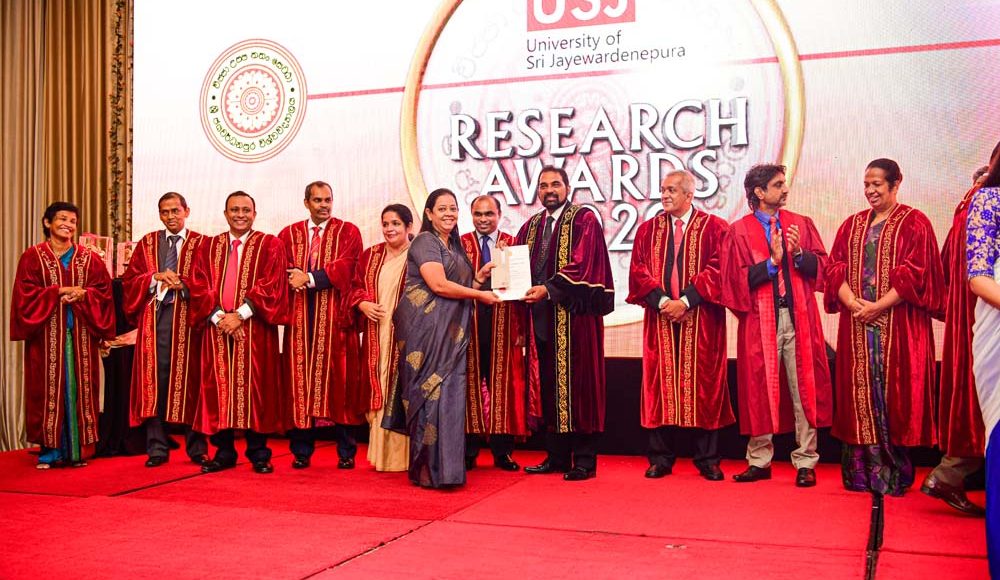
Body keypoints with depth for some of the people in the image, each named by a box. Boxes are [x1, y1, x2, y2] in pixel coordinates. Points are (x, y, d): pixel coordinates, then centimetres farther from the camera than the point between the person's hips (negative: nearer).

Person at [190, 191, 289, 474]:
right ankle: (224, 452, 11)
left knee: (255, 388, -2)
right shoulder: (209, 247, 14)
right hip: (217, 328, 3)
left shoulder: (270, 245, 5)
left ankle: (258, 453, 6)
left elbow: (271, 286, -6)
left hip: (254, 329, -3)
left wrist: (240, 314, -14)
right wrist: (217, 316, -10)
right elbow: (199, 286, 6)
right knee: (219, 388, 3)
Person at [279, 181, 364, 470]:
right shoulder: (289, 234, 16)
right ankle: (301, 451, 9)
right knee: (301, 380, 0)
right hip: (300, 317, 2)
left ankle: (346, 452, 6)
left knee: (339, 381, -1)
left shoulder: (348, 232, 8)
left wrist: (310, 278, -14)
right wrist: (292, 278, -15)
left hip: (335, 316, -2)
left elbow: (346, 267, -7)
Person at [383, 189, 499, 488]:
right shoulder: (425, 241, -6)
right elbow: (438, 285, -17)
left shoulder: (454, 247, 20)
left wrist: (479, 277, 5)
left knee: (450, 393, 6)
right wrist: (480, 294, -9)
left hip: (451, 332, 8)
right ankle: (428, 468, -4)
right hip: (425, 328, -8)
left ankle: (442, 464, 12)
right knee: (431, 393, -8)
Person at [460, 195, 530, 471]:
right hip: (469, 322, 0)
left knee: (503, 383, 3)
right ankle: (468, 450, 11)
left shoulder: (513, 244, 7)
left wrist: (522, 329, -3)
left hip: (504, 325, 1)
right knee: (470, 383, 2)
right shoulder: (460, 244, 7)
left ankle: (502, 451, 11)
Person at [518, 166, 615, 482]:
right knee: (548, 387, 7)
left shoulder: (584, 219, -1)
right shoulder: (530, 227, 18)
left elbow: (581, 263, -13)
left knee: (577, 385, -3)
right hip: (541, 319, 6)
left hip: (575, 317, -6)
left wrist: (548, 289, -21)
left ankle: (584, 460, 3)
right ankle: (556, 456, 15)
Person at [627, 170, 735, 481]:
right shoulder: (648, 229, 11)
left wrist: (686, 300, -15)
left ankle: (707, 459, 10)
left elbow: (718, 269, -6)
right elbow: (638, 270, 3)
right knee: (660, 384, 2)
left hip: (702, 321, -2)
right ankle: (661, 458, 10)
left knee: (703, 385, 1)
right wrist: (662, 300, -12)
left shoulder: (714, 228, 4)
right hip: (660, 318, 2)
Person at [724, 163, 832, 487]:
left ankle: (805, 463, 8)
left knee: (803, 390, 1)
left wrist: (798, 253, -12)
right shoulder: (740, 230, 4)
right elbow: (738, 278, -4)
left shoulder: (801, 224, 12)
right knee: (760, 391, 3)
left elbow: (821, 267, 5)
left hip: (799, 317, 2)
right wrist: (772, 260, -13)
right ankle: (759, 461, 14)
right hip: (761, 320, -2)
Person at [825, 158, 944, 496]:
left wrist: (878, 306, -16)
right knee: (860, 392, 2)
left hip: (898, 325, -4)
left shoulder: (914, 224, 1)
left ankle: (895, 474, 4)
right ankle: (861, 471, 7)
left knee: (893, 392, -3)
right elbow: (836, 269, 7)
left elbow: (915, 273, -8)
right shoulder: (852, 225, 15)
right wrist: (853, 302, -10)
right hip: (857, 326, 4)